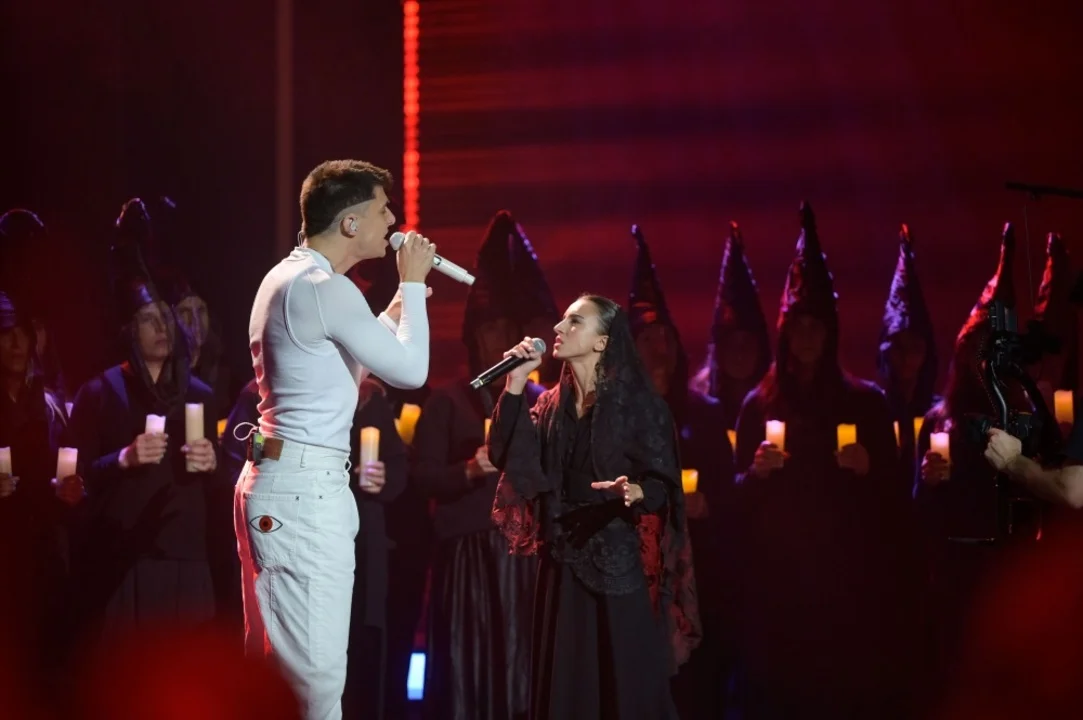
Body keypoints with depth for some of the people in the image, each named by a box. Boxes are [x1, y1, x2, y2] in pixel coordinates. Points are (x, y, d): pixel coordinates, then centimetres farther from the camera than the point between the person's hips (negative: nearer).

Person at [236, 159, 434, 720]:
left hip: (276, 483, 11)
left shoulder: (289, 277, 18)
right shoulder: (323, 287, -15)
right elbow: (410, 369, -12)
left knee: (272, 671, 13)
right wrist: (413, 283, 0)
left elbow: (365, 354, 28)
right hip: (305, 490, -11)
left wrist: (406, 292, 24)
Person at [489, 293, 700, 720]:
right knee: (566, 686, 6)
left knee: (627, 684, -5)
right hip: (563, 560, 6)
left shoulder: (638, 402, -7)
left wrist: (636, 493, -31)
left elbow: (664, 482, -9)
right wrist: (516, 382, -3)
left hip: (620, 561, -6)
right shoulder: (553, 402, 11)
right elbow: (506, 456, 0)